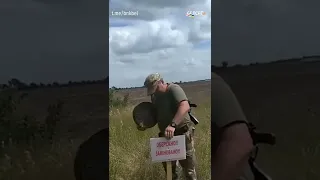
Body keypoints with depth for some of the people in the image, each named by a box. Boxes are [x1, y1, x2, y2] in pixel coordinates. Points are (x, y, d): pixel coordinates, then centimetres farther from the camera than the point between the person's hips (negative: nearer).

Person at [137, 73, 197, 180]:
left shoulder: (173, 89, -16)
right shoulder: (154, 96, 7)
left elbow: (185, 107, -33)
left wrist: (172, 125, -44)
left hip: (182, 133, -7)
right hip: (166, 135, 7)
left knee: (188, 169, 3)